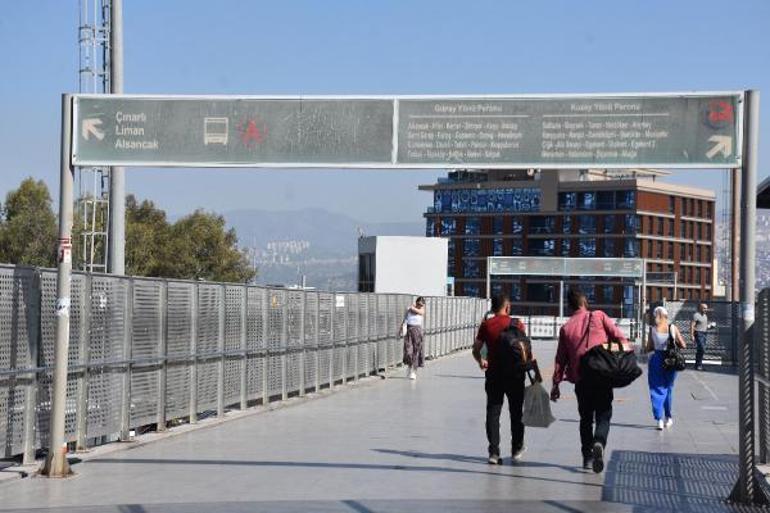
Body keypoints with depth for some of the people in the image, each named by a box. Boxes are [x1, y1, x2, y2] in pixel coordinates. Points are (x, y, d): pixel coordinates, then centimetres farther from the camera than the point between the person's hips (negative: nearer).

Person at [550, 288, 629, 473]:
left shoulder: (566, 328, 8)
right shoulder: (599, 316, 2)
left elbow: (561, 358, 8)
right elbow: (619, 336, -6)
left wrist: (556, 383, 12)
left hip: (580, 378, 2)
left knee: (586, 418, 17)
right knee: (603, 416, 3)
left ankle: (587, 457, 16)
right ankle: (599, 443, -25)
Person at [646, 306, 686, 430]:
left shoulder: (653, 329, -6)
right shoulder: (672, 328, -3)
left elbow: (649, 348, -3)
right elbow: (683, 345, 0)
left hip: (657, 359, -2)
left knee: (657, 390, 3)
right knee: (668, 388, 19)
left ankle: (659, 420, -10)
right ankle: (669, 418, 28)